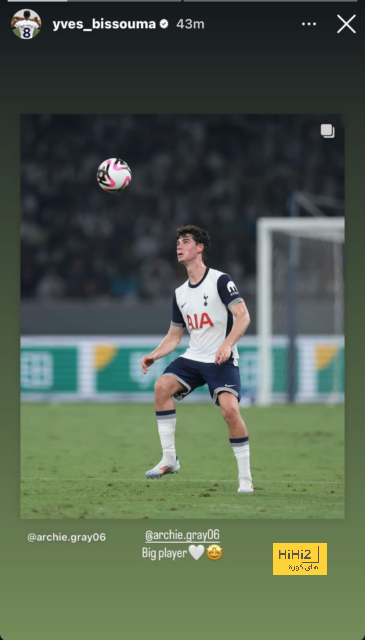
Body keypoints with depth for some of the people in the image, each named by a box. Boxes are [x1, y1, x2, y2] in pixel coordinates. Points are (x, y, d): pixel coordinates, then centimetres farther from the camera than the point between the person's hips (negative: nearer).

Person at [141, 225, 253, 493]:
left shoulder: (220, 280, -7)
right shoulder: (180, 293, 14)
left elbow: (243, 316, -15)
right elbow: (174, 335, 20)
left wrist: (227, 344, -29)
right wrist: (154, 355, 3)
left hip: (222, 360, -6)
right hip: (193, 358, 6)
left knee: (230, 408, -25)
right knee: (163, 386, -20)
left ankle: (245, 478, -12)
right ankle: (169, 459, -12)